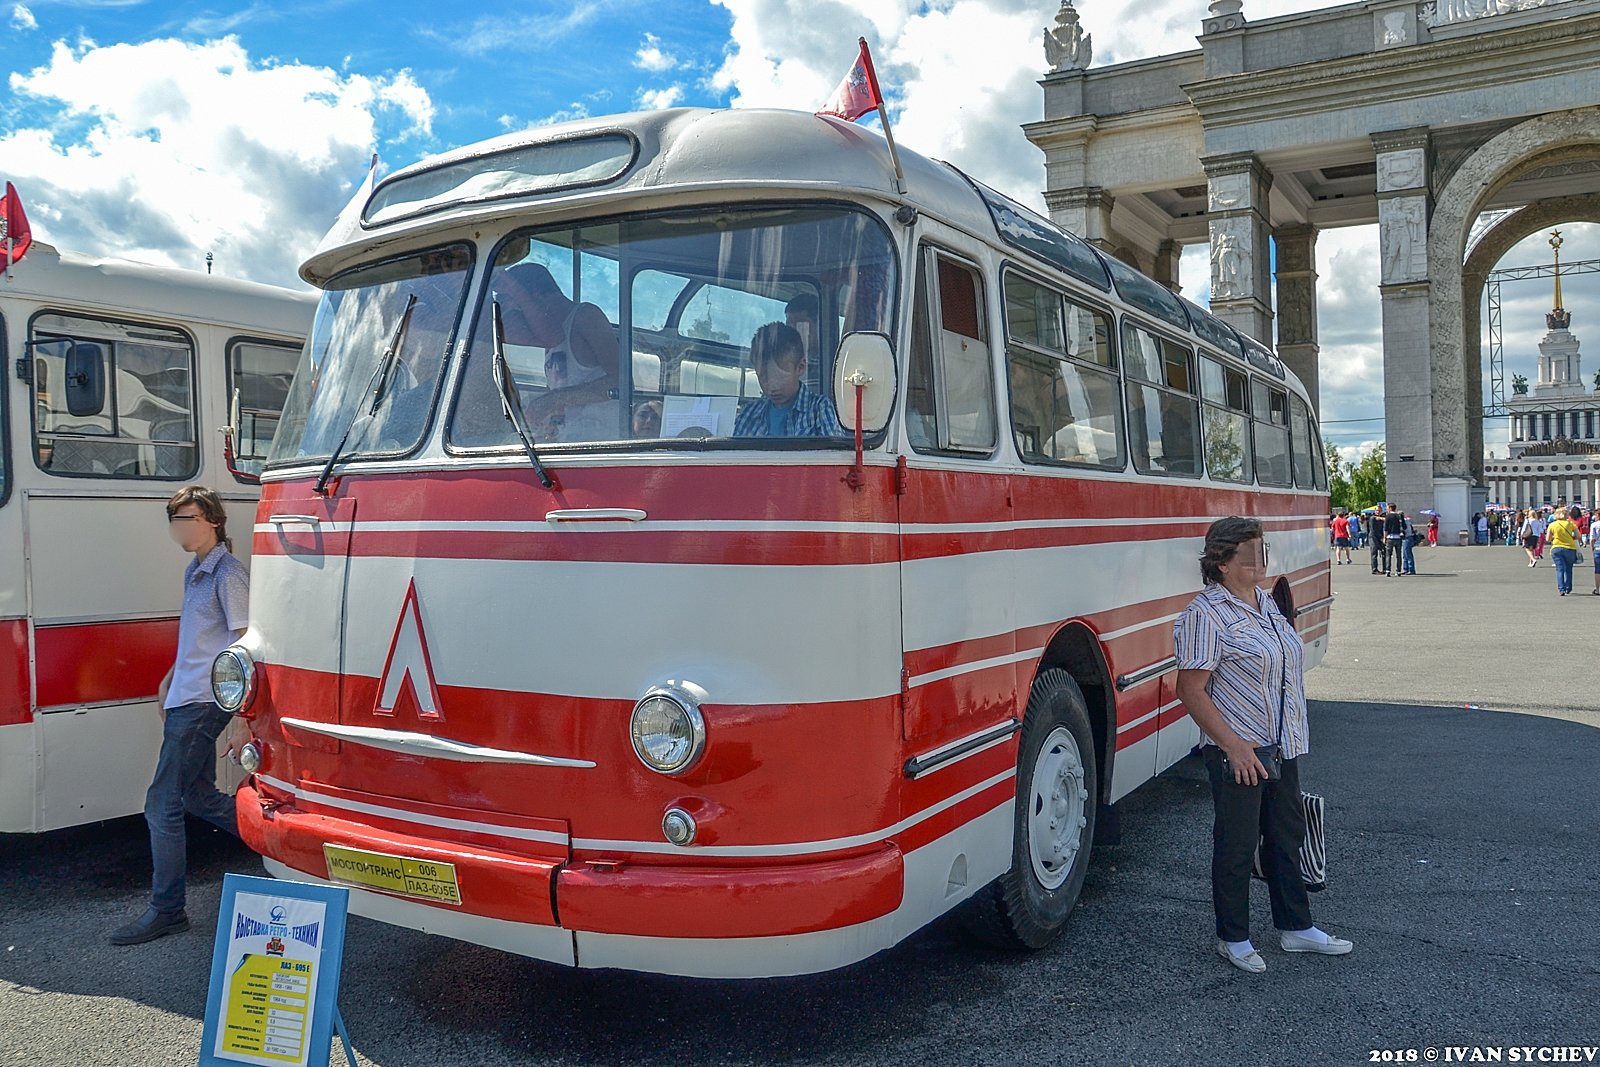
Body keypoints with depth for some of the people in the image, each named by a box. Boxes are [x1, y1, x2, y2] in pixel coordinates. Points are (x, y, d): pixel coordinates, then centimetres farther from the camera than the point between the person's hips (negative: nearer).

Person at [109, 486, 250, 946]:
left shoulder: (229, 574, -14)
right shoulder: (196, 572, 14)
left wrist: (241, 719, -20)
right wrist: (169, 680, 30)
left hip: (203, 704, -9)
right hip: (186, 701, 9)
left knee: (163, 805, -4)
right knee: (198, 795, 16)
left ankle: (166, 910, 5)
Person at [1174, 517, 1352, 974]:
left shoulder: (1265, 602, 10)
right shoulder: (1206, 614, -17)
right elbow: (1191, 690, -20)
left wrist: (1291, 739, 21)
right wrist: (1234, 747, -23)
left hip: (1281, 748, 8)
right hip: (1237, 752, -8)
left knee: (1287, 836, 18)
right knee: (1237, 845, 4)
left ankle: (1296, 927, 32)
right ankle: (1232, 938, 19)